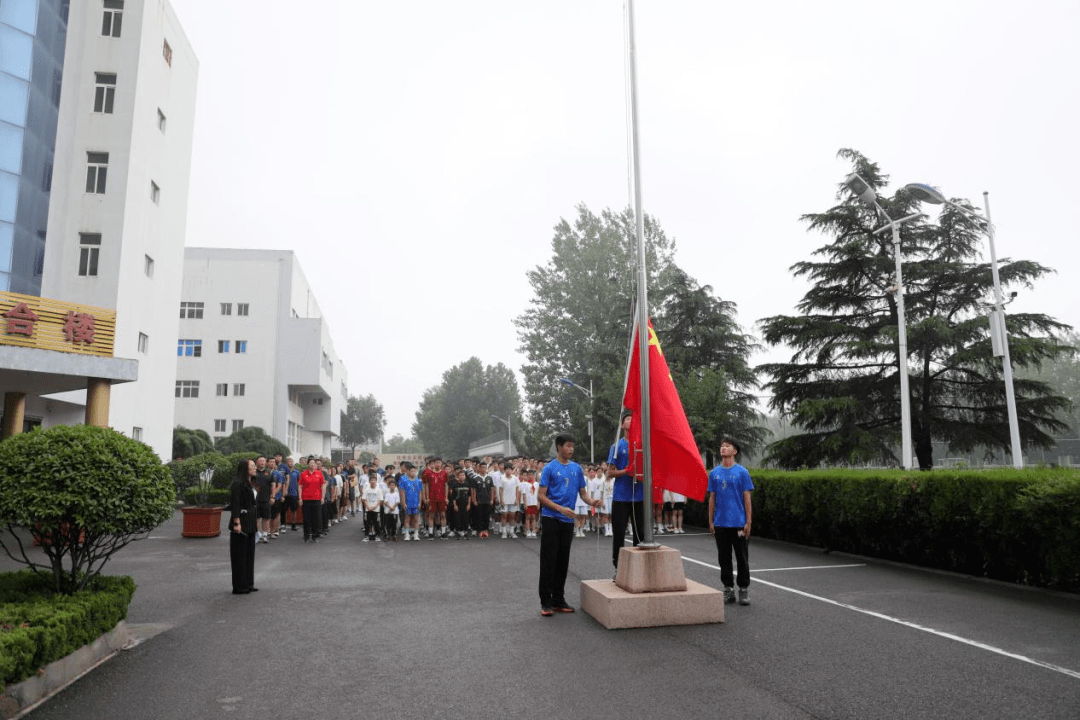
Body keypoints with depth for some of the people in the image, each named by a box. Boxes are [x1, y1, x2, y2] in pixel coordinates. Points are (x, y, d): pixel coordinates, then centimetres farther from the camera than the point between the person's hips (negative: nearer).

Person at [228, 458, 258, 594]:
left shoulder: (251, 484, 15)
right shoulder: (238, 484, -14)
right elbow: (234, 505, -19)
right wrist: (237, 523, -23)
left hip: (250, 522, 9)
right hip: (242, 521, -9)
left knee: (250, 553, 13)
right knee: (240, 555, -1)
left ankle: (248, 583, 22)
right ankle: (239, 587, 6)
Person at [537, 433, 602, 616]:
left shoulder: (577, 468, 10)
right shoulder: (550, 468, -5)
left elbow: (582, 493, 14)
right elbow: (541, 496, -8)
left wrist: (591, 502, -8)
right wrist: (560, 508, -18)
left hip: (568, 521, 5)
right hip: (550, 519, -5)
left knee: (563, 561, 10)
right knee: (548, 561, -3)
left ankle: (558, 600, 20)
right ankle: (546, 602, 3)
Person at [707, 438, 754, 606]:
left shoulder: (741, 472, -2)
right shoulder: (714, 473, 7)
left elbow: (747, 498, -3)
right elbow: (712, 498, 9)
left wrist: (748, 522, -7)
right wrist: (710, 521, 6)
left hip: (739, 523, -3)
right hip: (720, 523, 3)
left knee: (742, 558, 4)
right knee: (724, 558, 9)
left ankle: (744, 590, 16)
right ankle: (728, 590, 19)